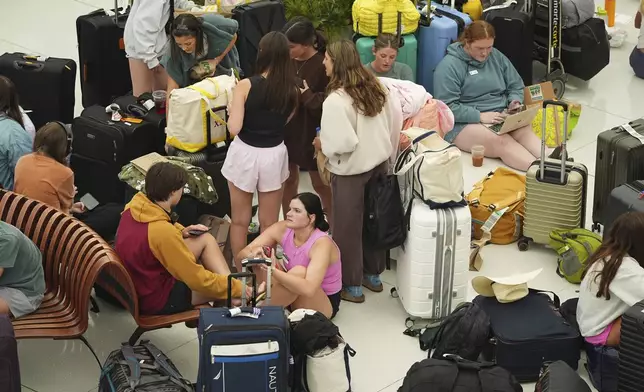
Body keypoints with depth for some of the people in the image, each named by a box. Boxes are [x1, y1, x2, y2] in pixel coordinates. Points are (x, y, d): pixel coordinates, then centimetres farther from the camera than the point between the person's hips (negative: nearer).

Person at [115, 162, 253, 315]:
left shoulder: (135, 204, -8)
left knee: (206, 239, 9)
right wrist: (238, 287, -12)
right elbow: (197, 279, -24)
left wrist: (181, 232, 3)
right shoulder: (161, 230, -32)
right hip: (157, 299, -8)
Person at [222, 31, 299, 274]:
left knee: (240, 221, 14)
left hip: (244, 153, -2)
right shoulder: (292, 91, -8)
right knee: (269, 224, 14)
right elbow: (285, 120, 3)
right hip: (274, 155, 2)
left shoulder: (245, 86, -17)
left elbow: (234, 128, -18)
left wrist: (231, 110, 0)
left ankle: (240, 273, 24)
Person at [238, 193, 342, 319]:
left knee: (299, 272, -36)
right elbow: (242, 254, -14)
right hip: (293, 296, 5)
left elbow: (308, 289, -42)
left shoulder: (322, 243, -28)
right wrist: (254, 256, -38)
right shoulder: (282, 229, -12)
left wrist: (273, 271, -51)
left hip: (325, 305, -5)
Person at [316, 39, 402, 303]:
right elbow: (396, 119, 6)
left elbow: (343, 143, -27)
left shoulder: (336, 100, -24)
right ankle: (373, 275, 33)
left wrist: (321, 144, -8)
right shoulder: (376, 88, -1)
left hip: (351, 171, -7)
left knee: (348, 228, 8)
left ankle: (351, 286, 19)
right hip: (379, 163, 7)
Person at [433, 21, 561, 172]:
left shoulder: (496, 57, 12)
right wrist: (480, 116, -23)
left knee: (525, 130, -29)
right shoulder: (449, 66, -8)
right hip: (466, 122, -6)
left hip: (501, 116, 6)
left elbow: (516, 85, 20)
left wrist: (515, 101, -3)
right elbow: (447, 107, -15)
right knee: (501, 141, -35)